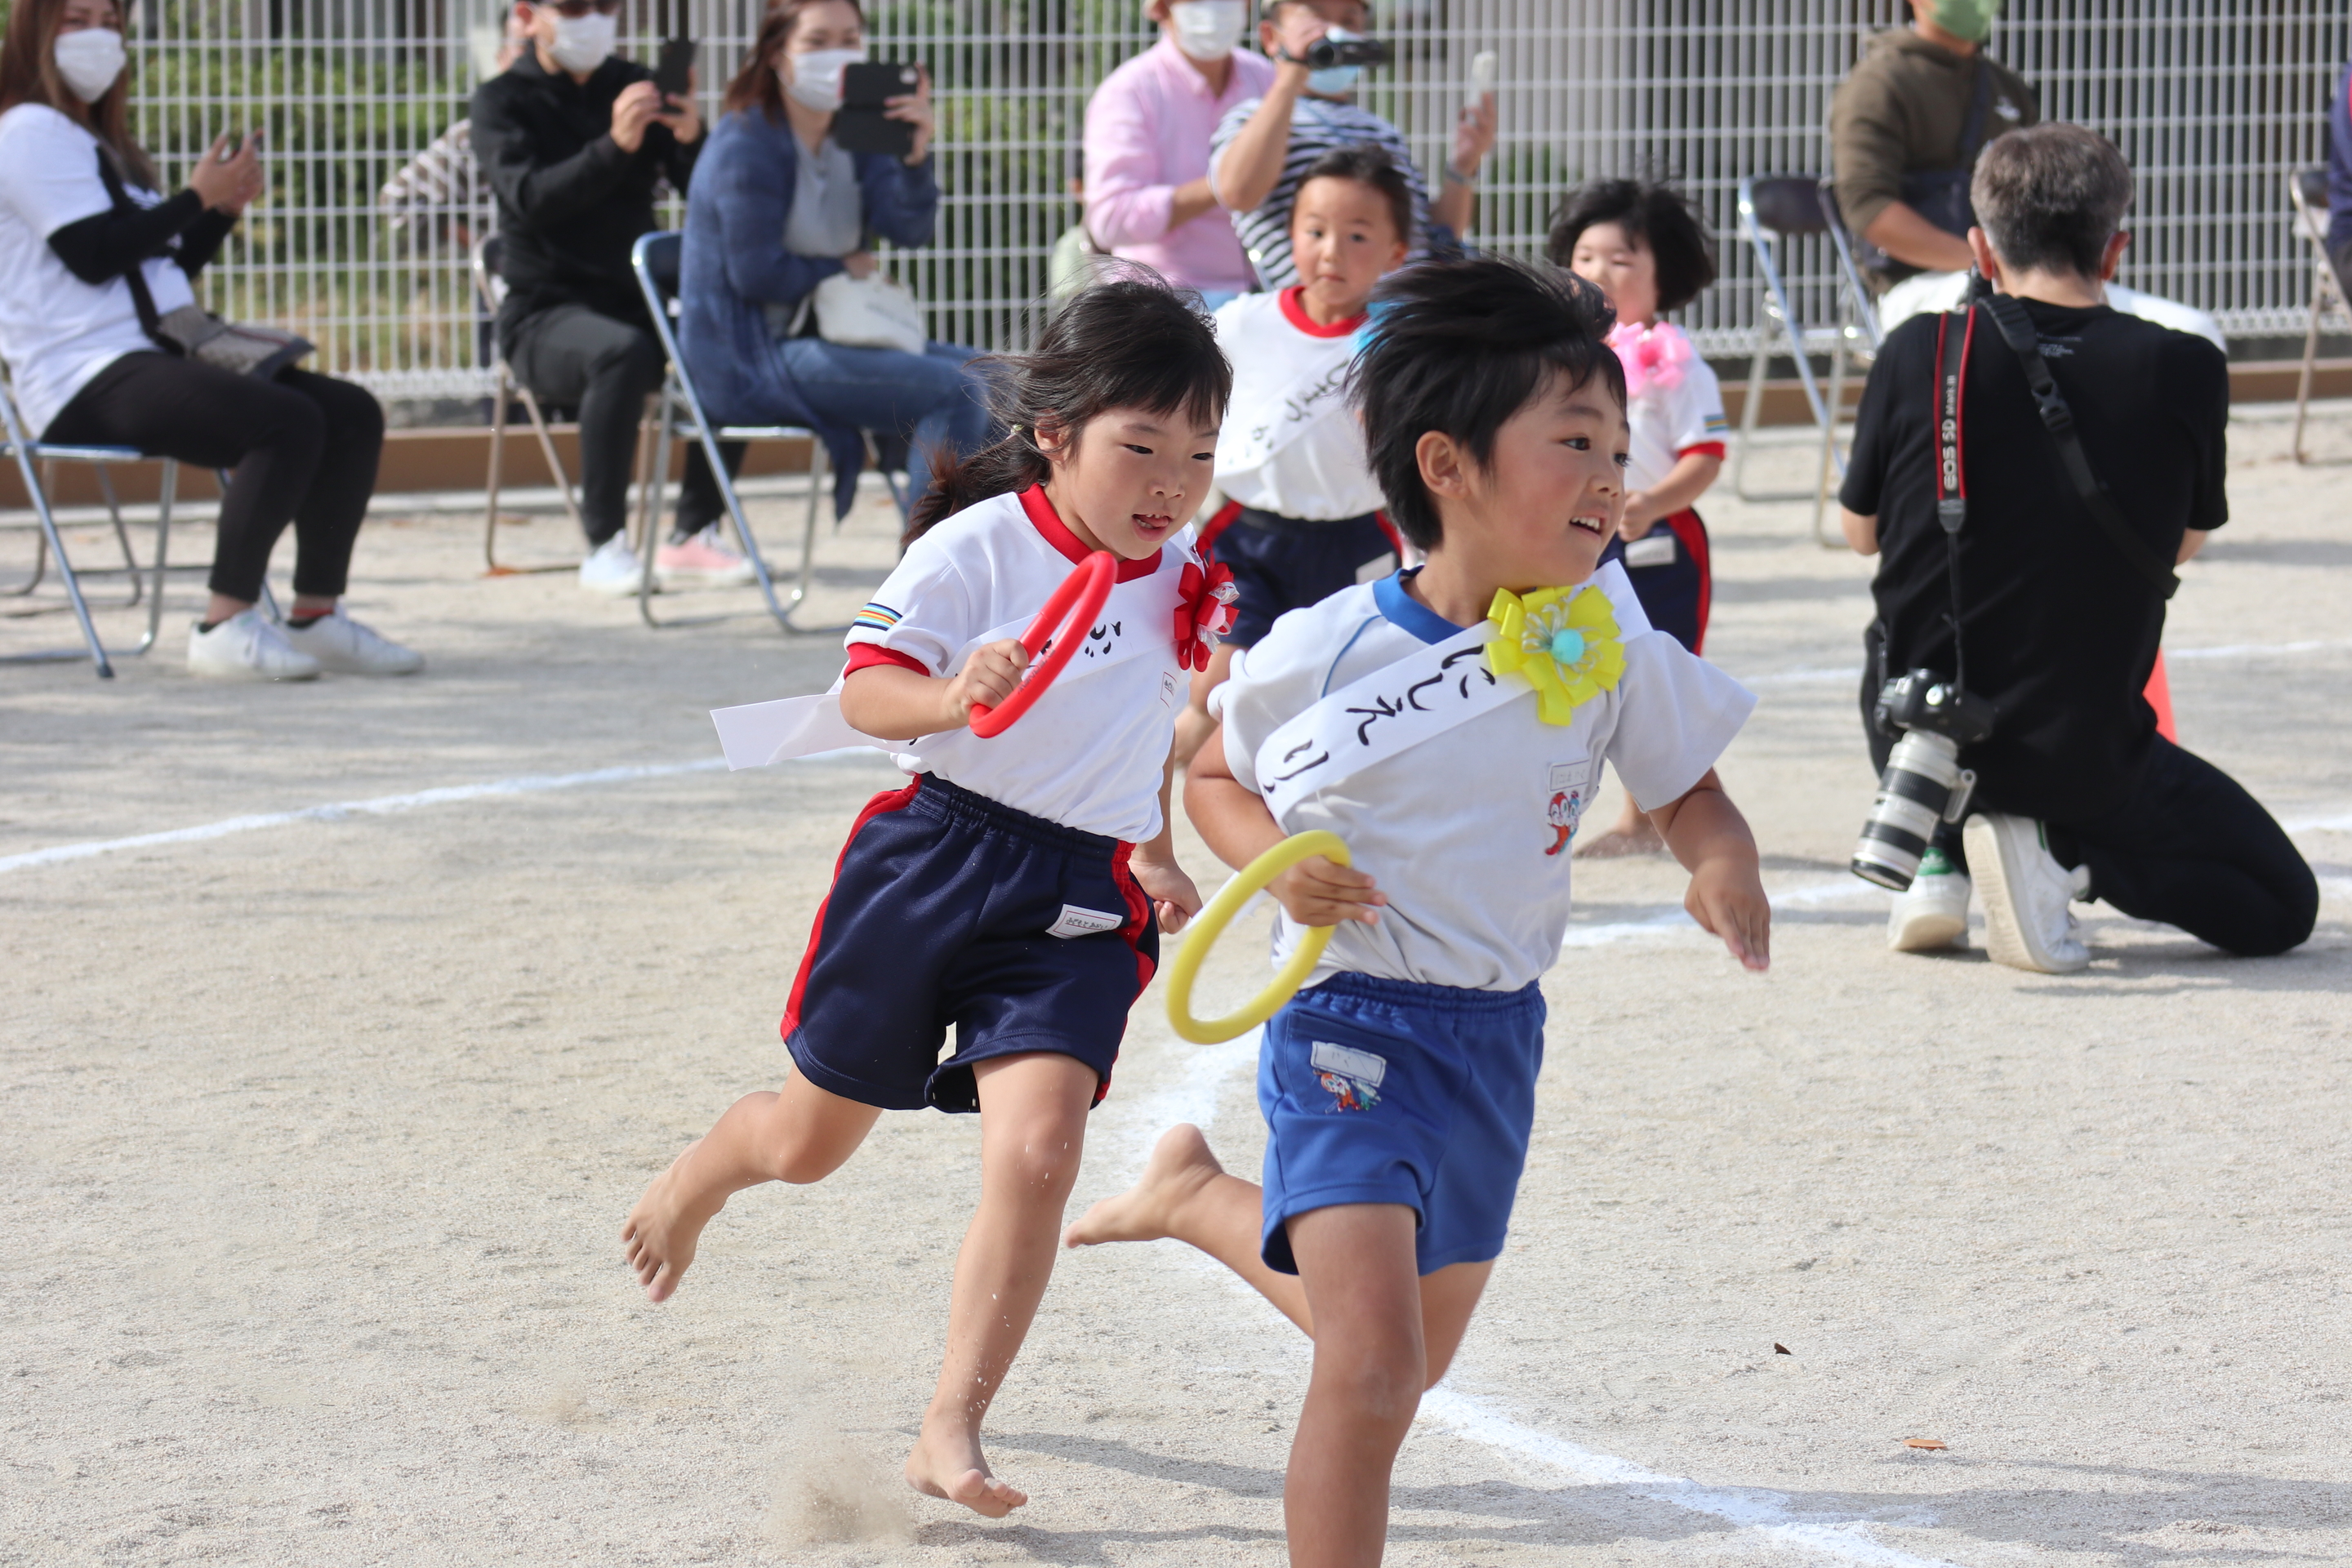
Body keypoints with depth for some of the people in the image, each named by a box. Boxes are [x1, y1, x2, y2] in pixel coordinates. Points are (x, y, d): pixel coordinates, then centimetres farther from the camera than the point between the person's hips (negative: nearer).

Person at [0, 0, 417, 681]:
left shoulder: (103, 144, 27)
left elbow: (169, 267, 24)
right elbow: (93, 256, -15)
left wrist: (224, 205, 8)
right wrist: (198, 197, -8)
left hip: (155, 357, 10)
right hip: (85, 377, -10)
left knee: (353, 413, -2)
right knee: (290, 420, -29)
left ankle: (315, 615, -3)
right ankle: (225, 627, -28)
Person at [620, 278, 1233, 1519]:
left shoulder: (1182, 584, 3)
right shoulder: (975, 547, -14)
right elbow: (865, 685, -19)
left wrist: (1156, 855, 24)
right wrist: (948, 697, -38)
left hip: (1080, 903, 3)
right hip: (933, 857, -3)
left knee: (1037, 1149, -19)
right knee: (813, 1139, 15)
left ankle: (950, 1432, -10)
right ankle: (704, 1172, 54)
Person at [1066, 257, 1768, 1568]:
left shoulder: (1607, 641, -7)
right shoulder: (1324, 652, -13)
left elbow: (1689, 783, 4)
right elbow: (1216, 775, 4)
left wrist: (1723, 860, -19)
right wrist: (1277, 862, -16)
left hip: (1499, 1038, 5)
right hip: (1352, 1027, -5)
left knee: (1412, 1356, 24)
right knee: (1373, 1365, -21)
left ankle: (1202, 1195, 49)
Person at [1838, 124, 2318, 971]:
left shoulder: (1919, 353, -10)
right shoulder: (2185, 370, -11)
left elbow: (1861, 531, 6)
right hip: (2087, 755, -3)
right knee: (2283, 905, 16)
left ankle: (1940, 858, 16)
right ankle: (2065, 855, -8)